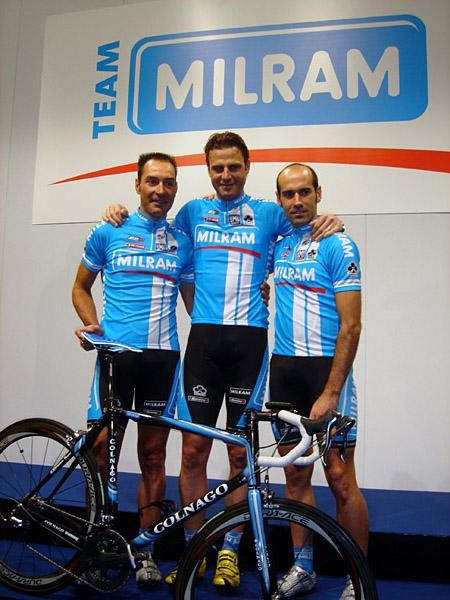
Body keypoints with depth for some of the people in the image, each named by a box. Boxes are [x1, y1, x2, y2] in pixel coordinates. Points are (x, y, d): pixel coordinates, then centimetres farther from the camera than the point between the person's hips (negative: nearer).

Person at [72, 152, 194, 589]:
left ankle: (144, 548, 19)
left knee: (153, 455, 8)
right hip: (117, 352, -2)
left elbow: (192, 300, 17)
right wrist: (92, 325, -5)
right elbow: (81, 287, 12)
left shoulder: (183, 243, 11)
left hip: (164, 356, 2)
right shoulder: (108, 233, 5)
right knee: (103, 450, 0)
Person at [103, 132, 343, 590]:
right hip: (203, 337, 1)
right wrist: (120, 215, 15)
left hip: (250, 339, -1)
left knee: (241, 452, 5)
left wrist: (329, 222, -3)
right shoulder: (193, 211, 15)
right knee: (194, 449, 1)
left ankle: (229, 551, 18)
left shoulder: (268, 213, 10)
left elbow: (309, 228, 20)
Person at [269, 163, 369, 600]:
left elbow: (350, 325, -13)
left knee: (340, 479, -3)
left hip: (325, 368, -6)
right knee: (295, 475, 11)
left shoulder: (338, 245, -7)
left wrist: (330, 393, -18)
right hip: (283, 368, 6)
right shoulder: (277, 245, 11)